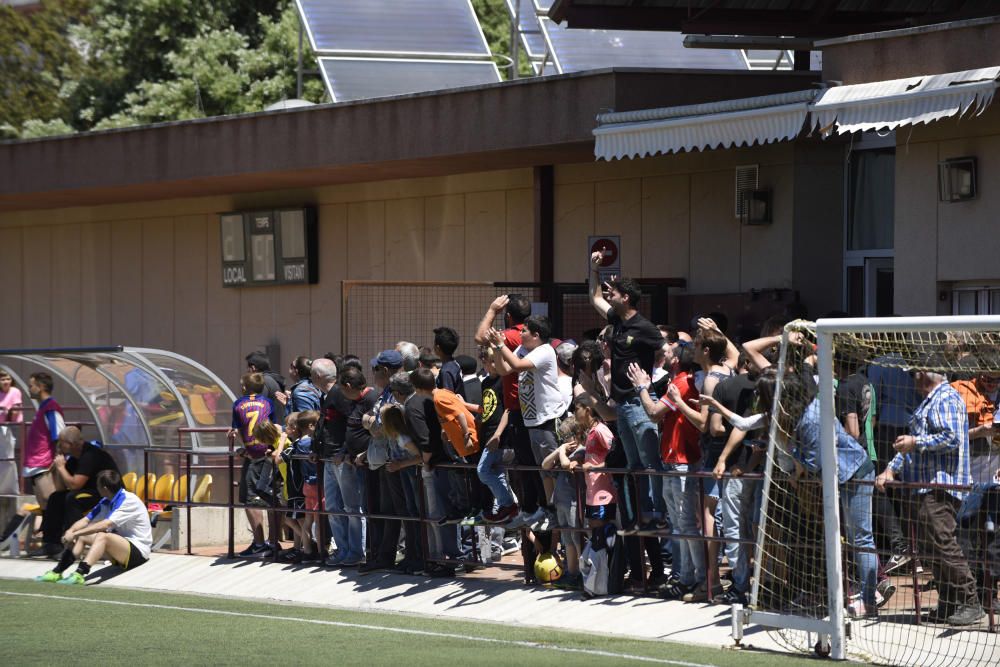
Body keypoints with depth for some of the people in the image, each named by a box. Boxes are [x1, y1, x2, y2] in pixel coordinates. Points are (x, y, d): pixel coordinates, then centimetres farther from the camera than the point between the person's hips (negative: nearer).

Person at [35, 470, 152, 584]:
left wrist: (75, 533, -28)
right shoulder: (106, 502, 9)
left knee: (102, 536, -33)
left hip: (139, 552, -9)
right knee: (81, 537, 0)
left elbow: (105, 524, -28)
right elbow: (86, 520, 5)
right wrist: (70, 531, -17)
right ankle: (57, 572, -8)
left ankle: (79, 574, -44)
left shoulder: (130, 501, -19)